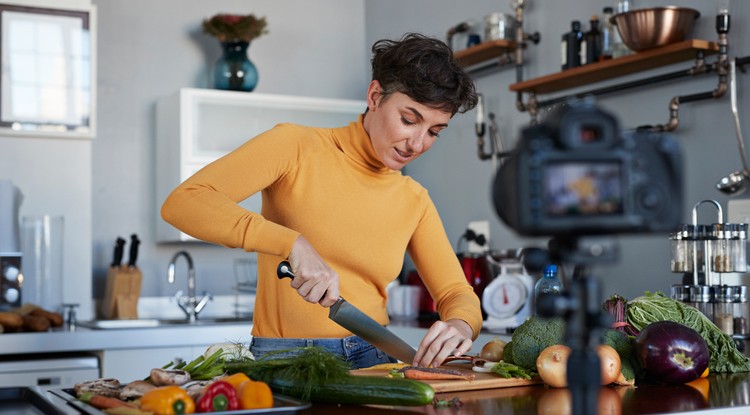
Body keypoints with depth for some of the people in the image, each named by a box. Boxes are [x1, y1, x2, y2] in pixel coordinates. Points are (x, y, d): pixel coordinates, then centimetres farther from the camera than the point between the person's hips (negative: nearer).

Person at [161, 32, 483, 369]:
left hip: (373, 361, 4)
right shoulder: (296, 147, -3)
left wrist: (460, 325, -11)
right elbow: (182, 202, -14)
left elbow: (456, 293, 14)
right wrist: (293, 243, -25)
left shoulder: (414, 201, 12)